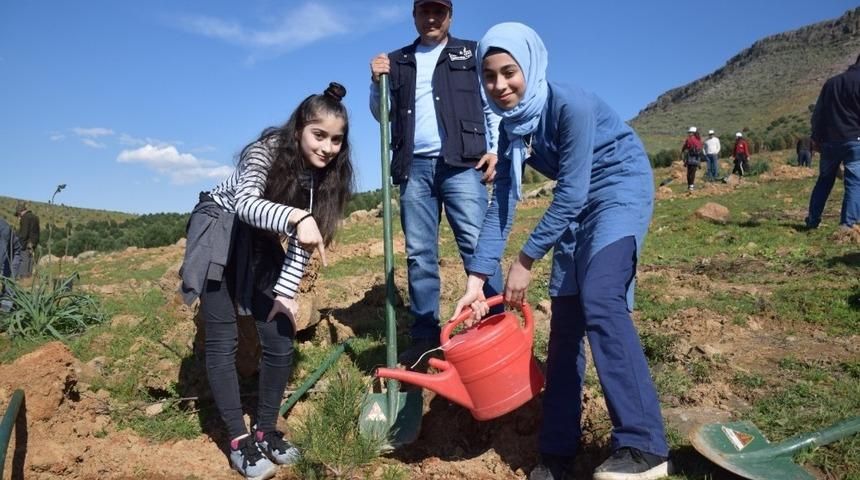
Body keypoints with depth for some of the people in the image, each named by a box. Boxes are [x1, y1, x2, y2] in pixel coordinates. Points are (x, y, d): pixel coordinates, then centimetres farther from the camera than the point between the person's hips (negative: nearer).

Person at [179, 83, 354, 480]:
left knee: (281, 338, -2)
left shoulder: (326, 174, -11)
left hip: (260, 244, 5)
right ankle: (239, 441, 6)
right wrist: (296, 218, -62)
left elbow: (303, 240, -6)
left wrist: (286, 292, -12)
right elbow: (244, 201, -45)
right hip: (218, 236, -5)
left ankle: (266, 431, 16)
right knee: (222, 341, -6)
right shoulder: (267, 150, -26)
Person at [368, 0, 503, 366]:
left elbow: (493, 105, 9)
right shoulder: (397, 61, 20)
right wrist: (376, 82, 2)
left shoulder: (471, 53, 14)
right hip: (415, 168, 3)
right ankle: (425, 336, 8)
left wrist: (495, 148, -5)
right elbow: (383, 115, 19)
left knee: (478, 245, -11)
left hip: (461, 164, -2)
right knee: (419, 255, 2)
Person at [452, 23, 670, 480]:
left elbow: (572, 192, -25)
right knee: (565, 316, 3)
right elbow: (501, 204, -3)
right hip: (578, 204, 7)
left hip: (621, 188, -7)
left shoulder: (571, 105, -24)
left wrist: (526, 259, -21)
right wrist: (477, 278, -9)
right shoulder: (510, 129, -3)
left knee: (599, 299, -27)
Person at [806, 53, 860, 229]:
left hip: (829, 142, 5)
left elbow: (817, 114, 14)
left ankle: (812, 221, 16)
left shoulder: (831, 82, 13)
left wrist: (817, 138, 18)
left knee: (824, 180, 16)